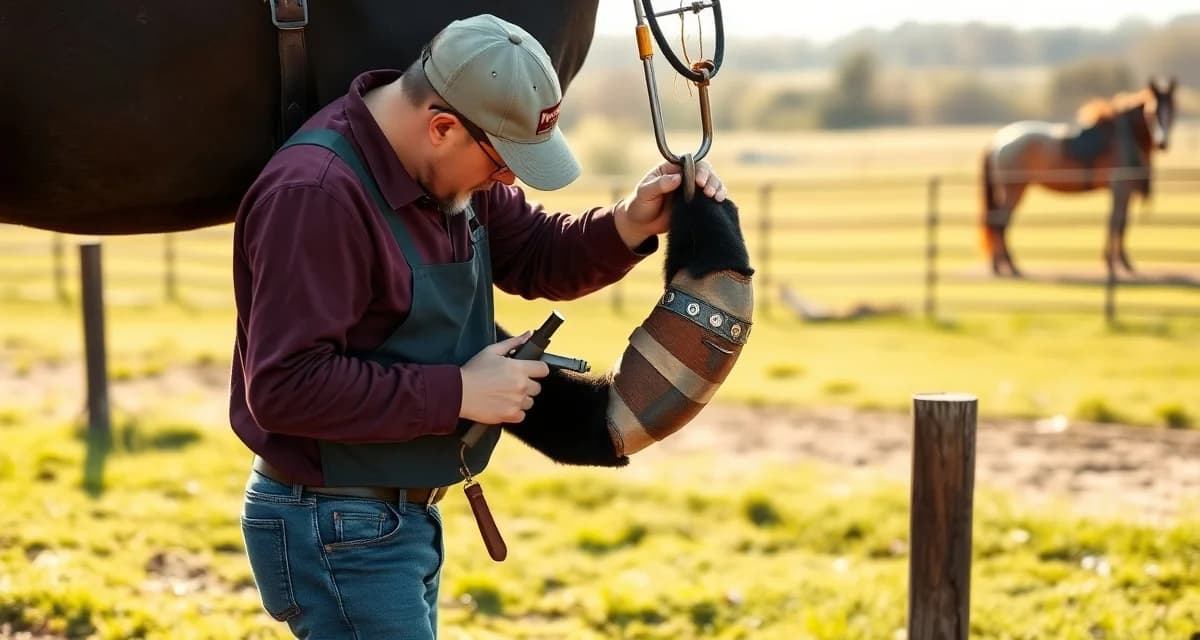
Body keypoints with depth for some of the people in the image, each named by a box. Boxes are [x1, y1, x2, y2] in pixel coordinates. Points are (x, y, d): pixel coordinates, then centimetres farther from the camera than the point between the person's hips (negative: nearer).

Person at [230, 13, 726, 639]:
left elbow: (534, 254, 16)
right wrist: (457, 393, -23)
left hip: (407, 517, 9)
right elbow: (284, 386, -28)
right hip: (337, 533, -9)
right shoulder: (315, 193, -25)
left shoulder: (451, 169, 3)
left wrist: (630, 225, -4)